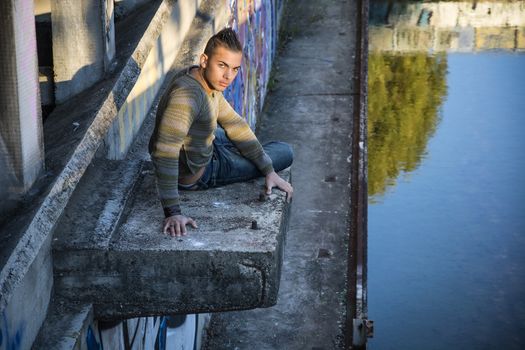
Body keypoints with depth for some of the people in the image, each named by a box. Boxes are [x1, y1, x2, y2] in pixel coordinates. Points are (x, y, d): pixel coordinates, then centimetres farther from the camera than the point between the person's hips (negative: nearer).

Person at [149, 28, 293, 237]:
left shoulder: (209, 81, -7)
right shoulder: (187, 94, -37)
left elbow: (234, 123, 3)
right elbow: (164, 154, -43)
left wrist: (269, 171, -1)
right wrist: (173, 212, -46)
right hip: (197, 174, -9)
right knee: (285, 153, 7)